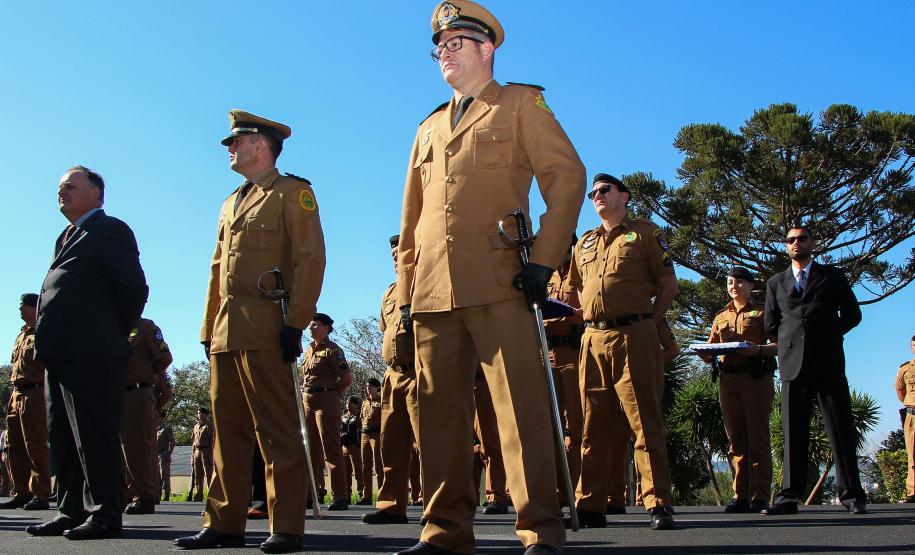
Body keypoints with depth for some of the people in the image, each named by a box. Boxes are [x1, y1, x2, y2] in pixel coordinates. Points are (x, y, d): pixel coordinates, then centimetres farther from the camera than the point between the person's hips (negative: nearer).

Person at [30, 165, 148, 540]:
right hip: (60, 354, 9)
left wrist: (114, 333, -2)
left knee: (94, 436, -7)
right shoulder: (68, 238, 25)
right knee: (62, 437, 12)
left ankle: (104, 515, -2)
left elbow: (134, 288, -11)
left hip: (91, 354, -9)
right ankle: (72, 511, 19)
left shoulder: (110, 230, -3)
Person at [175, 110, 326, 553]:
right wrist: (209, 330, 16)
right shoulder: (231, 204, 25)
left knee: (276, 430, -6)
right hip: (226, 333, 8)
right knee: (227, 430, 8)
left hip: (265, 331, -8)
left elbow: (310, 259, -8)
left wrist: (295, 323, -15)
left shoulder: (293, 192, 2)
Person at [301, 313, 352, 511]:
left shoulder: (332, 350, -7)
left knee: (331, 450, -8)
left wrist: (332, 392, -1)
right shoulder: (309, 349, 16)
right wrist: (306, 395, 14)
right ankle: (315, 491, 21)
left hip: (326, 401, -8)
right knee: (312, 449, 11)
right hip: (308, 401, 8)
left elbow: (347, 377, -13)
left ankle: (340, 497, -6)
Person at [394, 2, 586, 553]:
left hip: (499, 283, -5)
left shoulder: (521, 104, 12)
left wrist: (543, 260, -9)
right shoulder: (429, 128, 27)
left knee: (521, 403, -9)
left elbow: (567, 176, 0)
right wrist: (406, 289, 14)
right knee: (440, 410, 3)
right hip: (433, 291, 6)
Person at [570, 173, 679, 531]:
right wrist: (594, 319, 14)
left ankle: (658, 504, -5)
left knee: (644, 421, -7)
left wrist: (648, 323, -2)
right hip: (594, 339, 5)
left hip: (633, 336, -5)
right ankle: (590, 505, 8)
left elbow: (669, 284, 5)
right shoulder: (584, 243, 21)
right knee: (594, 425, 4)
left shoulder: (645, 233, 7)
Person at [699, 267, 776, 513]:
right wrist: (702, 353, -2)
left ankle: (760, 497, -6)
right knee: (736, 440, 2)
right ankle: (740, 496, 4)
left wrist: (759, 349, -20)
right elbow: (710, 354, 21)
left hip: (756, 378, -4)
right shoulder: (720, 317, 23)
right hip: (728, 379, 5)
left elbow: (780, 343, -1)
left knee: (758, 437, -7)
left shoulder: (761, 312, 9)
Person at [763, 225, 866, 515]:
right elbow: (771, 324, 20)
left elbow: (852, 314, 12)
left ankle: (851, 495, -1)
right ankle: (789, 497, -4)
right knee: (793, 432, -2)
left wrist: (826, 337, 7)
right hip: (792, 362, 2)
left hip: (827, 361, -1)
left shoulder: (832, 276, 15)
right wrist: (792, 339, 9)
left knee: (840, 429, -4)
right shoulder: (776, 282, 19)